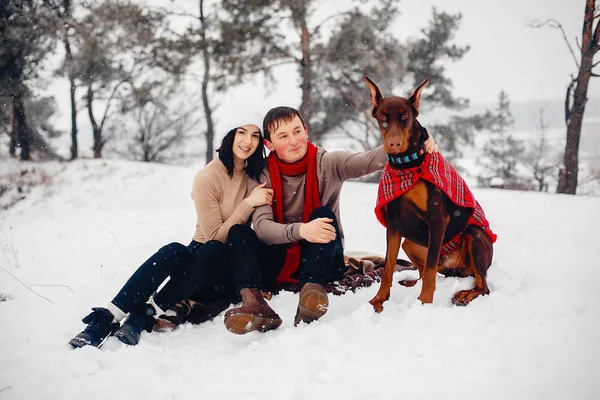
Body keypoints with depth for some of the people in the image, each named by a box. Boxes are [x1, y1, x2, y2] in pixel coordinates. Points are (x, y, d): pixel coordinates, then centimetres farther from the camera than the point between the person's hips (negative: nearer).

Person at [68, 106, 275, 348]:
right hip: (200, 255, -2)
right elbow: (215, 236, -11)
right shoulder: (207, 177, -9)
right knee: (172, 252, -36)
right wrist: (248, 203, -20)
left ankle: (149, 315, -33)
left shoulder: (258, 175, 4)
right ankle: (106, 318, -40)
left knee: (212, 251, -34)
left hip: (231, 267, 2)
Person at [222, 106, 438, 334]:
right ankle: (253, 302, -45)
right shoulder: (261, 177, -5)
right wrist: (300, 230, -41)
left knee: (324, 214, -26)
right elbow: (261, 226, -20)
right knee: (238, 231, -21)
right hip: (280, 263, 1)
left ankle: (311, 289, -47)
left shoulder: (328, 164, -7)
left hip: (323, 260, -1)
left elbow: (369, 161, -26)